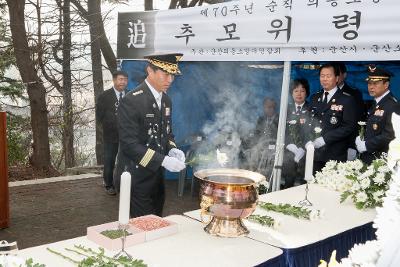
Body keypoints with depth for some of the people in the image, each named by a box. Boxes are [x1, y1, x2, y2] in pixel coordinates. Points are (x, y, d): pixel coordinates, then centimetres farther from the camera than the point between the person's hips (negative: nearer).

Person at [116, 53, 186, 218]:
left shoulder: (166, 100, 7)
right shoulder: (131, 101, -18)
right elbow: (129, 144, -22)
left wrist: (172, 150, -3)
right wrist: (163, 160, -26)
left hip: (157, 176, 8)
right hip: (137, 179, -8)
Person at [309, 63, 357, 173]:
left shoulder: (347, 100, -1)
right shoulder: (315, 98, 16)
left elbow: (349, 126, -9)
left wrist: (325, 139, -15)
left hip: (335, 156, -4)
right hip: (315, 153, 4)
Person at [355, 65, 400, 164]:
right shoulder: (376, 104, 14)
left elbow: (390, 135, -23)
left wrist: (366, 145, -17)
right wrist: (359, 139, 1)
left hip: (380, 160, -8)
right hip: (367, 158, 8)